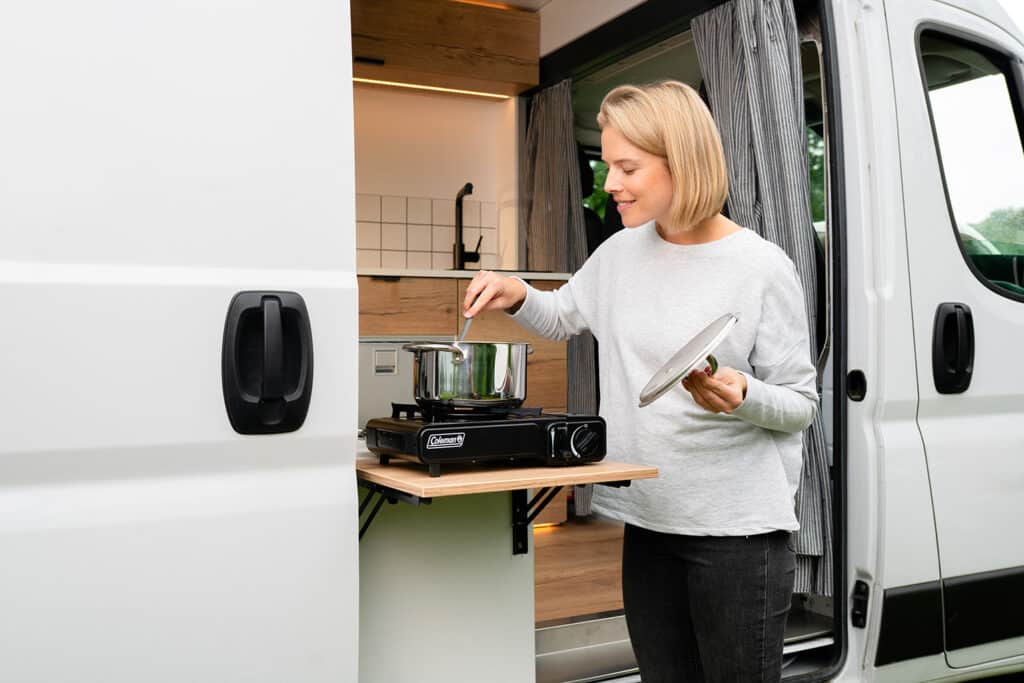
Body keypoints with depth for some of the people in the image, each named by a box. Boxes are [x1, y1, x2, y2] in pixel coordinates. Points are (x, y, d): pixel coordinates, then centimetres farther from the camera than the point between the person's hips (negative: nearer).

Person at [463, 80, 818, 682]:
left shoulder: (763, 268, -11)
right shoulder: (621, 253, 6)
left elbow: (801, 403, -5)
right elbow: (562, 318, 23)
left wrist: (740, 396, -26)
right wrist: (518, 296, 2)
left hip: (739, 529, -5)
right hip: (649, 520, 5)